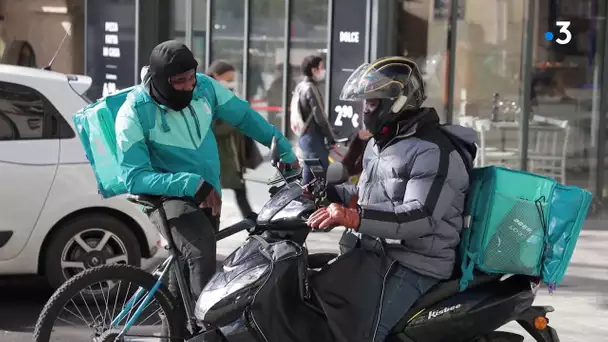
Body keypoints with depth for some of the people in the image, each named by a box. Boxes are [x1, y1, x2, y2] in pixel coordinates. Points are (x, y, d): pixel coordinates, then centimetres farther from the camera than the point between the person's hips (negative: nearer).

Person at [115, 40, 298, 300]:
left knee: (187, 268, 15)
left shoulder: (205, 87, -8)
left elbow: (245, 117, 8)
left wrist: (283, 149, 12)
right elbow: (135, 178, -25)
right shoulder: (134, 114, -21)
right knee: (201, 252, -32)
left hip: (208, 195, 6)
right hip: (168, 196, -6)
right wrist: (191, 184, -36)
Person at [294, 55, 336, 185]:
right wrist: (331, 139, -12)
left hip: (304, 137, 10)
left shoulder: (300, 86, 13)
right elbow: (320, 117, -19)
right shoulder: (311, 88, -16)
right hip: (314, 138, -10)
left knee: (308, 176, 14)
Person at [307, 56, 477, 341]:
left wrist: (352, 217, -37)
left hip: (412, 266, -10)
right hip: (372, 254, 10)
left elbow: (421, 217, -28)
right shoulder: (380, 143, 17)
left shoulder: (433, 151, -16)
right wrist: (324, 192, 13)